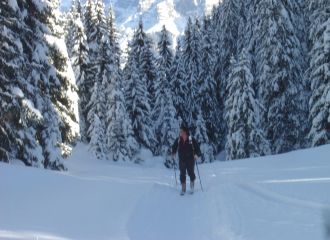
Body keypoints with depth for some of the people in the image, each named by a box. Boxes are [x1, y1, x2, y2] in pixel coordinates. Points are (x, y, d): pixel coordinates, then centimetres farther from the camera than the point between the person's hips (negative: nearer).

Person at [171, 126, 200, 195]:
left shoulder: (191, 139, -7)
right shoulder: (178, 140, 2)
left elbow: (197, 148, -4)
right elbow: (174, 147, 12)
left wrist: (196, 154, -22)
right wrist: (173, 153, -5)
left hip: (190, 158, -2)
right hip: (182, 159, 2)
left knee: (190, 173, -3)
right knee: (182, 174, -4)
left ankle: (192, 182, 31)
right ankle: (183, 188, 4)